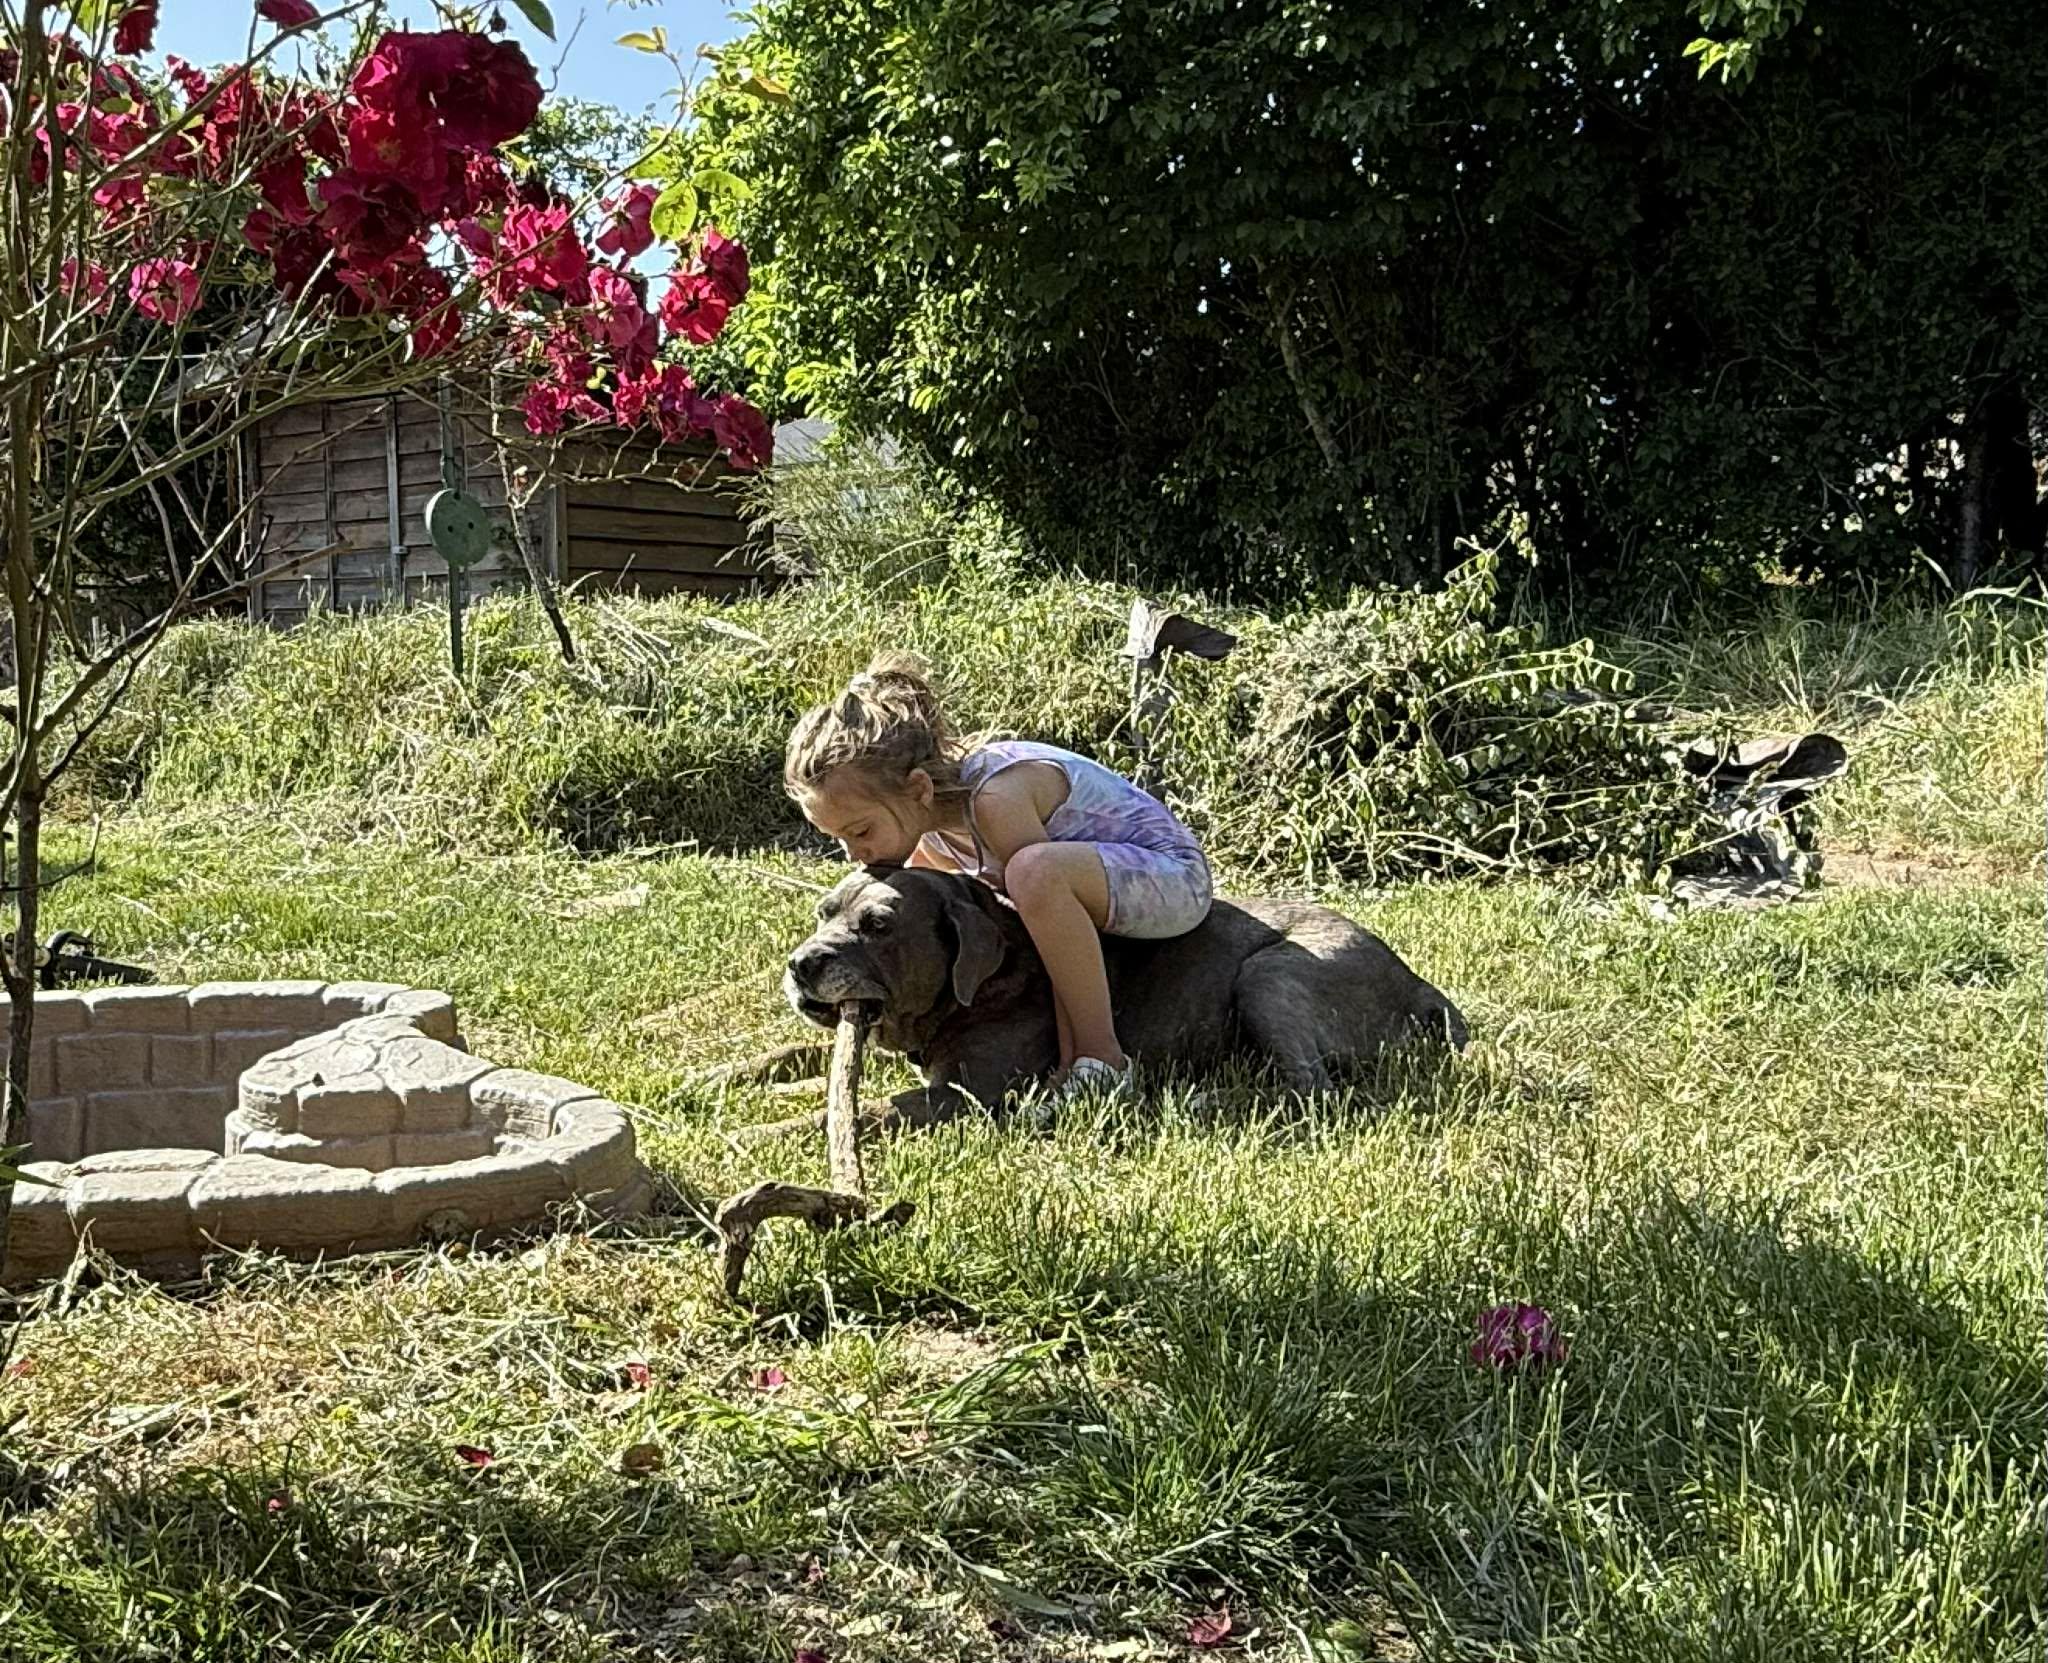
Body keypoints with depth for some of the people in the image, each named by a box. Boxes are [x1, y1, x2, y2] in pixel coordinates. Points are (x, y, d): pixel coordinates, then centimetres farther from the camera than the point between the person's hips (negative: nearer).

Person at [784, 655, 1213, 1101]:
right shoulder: (924, 809, -6)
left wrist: (1072, 1057, -23)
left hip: (1175, 881, -9)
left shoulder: (995, 799, -31)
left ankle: (1101, 1059, -24)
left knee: (1035, 870, -39)